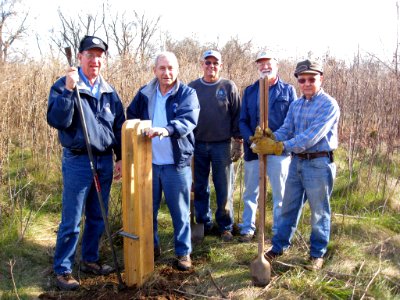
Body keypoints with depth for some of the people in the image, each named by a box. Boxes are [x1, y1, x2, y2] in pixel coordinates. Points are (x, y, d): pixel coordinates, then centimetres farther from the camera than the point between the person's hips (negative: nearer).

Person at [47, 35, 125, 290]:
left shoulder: (109, 91, 8)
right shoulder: (64, 85, -6)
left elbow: (119, 126, 13)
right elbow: (56, 120, -20)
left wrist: (120, 158, 11)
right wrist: (69, 90, -28)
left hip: (105, 161, 5)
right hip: (78, 161, -5)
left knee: (98, 217, 15)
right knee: (71, 221, 1)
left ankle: (90, 260, 32)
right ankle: (62, 269, 17)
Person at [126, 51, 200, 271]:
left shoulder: (187, 94, -6)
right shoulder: (144, 93, 6)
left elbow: (188, 120, -23)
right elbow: (131, 117, 14)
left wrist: (167, 130, -41)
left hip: (176, 163, -3)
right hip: (148, 161, 4)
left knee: (180, 211, 7)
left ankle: (183, 252, 24)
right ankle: (151, 247, 34)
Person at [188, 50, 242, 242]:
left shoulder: (229, 87, 2)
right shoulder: (192, 87, 6)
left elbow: (237, 116, 2)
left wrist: (238, 142, -2)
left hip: (222, 145, -2)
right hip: (198, 145, 2)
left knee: (224, 189, 4)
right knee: (200, 188, 10)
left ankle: (225, 226, 16)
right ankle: (203, 223, 24)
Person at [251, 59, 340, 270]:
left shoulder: (329, 105, -14)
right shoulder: (295, 105, 10)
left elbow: (311, 136, -24)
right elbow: (286, 130, 2)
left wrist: (280, 147, -29)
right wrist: (270, 137, -21)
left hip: (319, 164, -6)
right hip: (296, 161, 6)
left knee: (319, 212, 8)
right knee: (289, 208, 15)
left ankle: (317, 253, 25)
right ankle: (279, 246, 29)